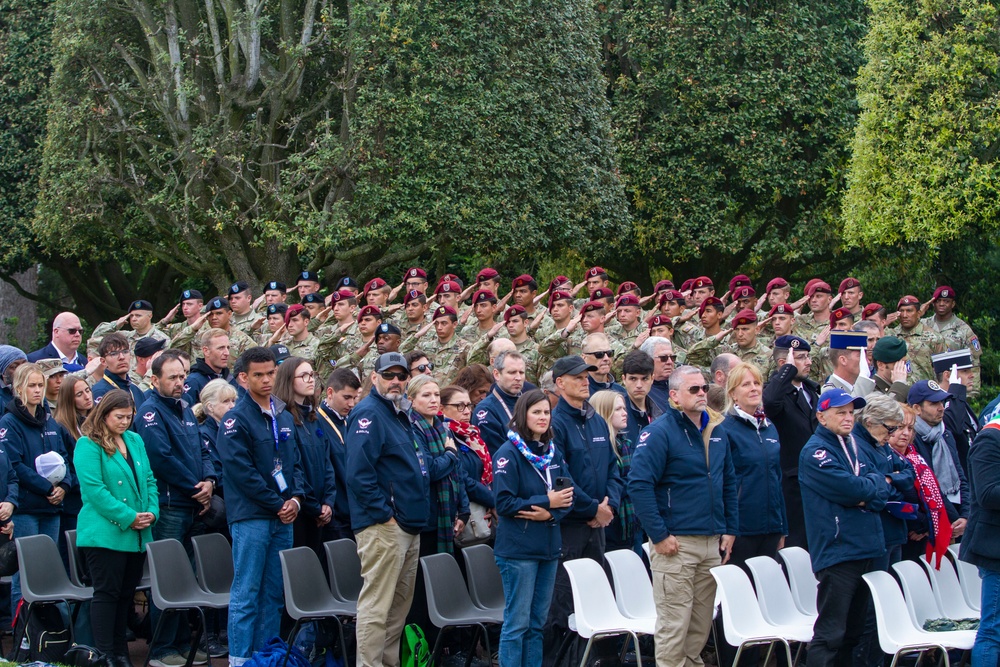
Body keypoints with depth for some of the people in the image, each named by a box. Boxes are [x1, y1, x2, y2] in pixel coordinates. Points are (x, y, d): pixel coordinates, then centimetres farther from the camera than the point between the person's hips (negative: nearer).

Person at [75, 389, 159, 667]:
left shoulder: (135, 441, 14)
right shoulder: (88, 445, -8)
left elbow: (149, 480, 16)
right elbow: (94, 488, -16)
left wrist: (152, 512, -2)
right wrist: (127, 518, -17)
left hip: (137, 536, 7)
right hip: (105, 535, -7)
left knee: (126, 593, 11)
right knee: (106, 592, -4)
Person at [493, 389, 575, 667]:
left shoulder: (553, 452, 11)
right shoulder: (509, 453, -9)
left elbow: (568, 495, 7)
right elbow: (504, 503, -15)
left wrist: (550, 513, -13)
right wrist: (547, 501, -15)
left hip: (548, 548, 7)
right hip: (518, 549, -7)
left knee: (538, 622, 12)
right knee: (517, 622, -3)